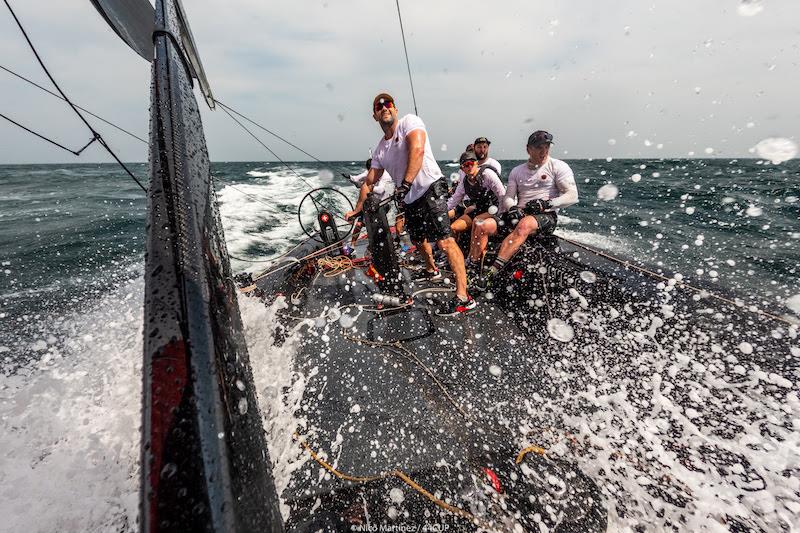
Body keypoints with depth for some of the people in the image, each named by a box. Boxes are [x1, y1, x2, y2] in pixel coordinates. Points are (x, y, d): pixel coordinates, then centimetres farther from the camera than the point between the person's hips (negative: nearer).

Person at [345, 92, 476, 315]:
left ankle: (463, 297, -17)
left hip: (431, 187, -8)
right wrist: (357, 209, 21)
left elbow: (417, 149, -20)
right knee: (418, 240, 20)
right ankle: (432, 270, 48)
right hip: (410, 199, 8)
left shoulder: (409, 121, -1)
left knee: (444, 240, -20)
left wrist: (405, 184, -28)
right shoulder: (379, 149, 18)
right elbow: (369, 182, 21)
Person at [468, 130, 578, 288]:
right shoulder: (517, 171, 15)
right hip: (519, 214, 5)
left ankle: (491, 272, -44)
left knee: (524, 225, -40)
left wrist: (546, 204, -19)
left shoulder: (558, 166, 3)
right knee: (482, 227, -16)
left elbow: (572, 196, -5)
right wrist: (513, 208, -12)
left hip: (546, 217, -4)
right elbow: (508, 198, 10)